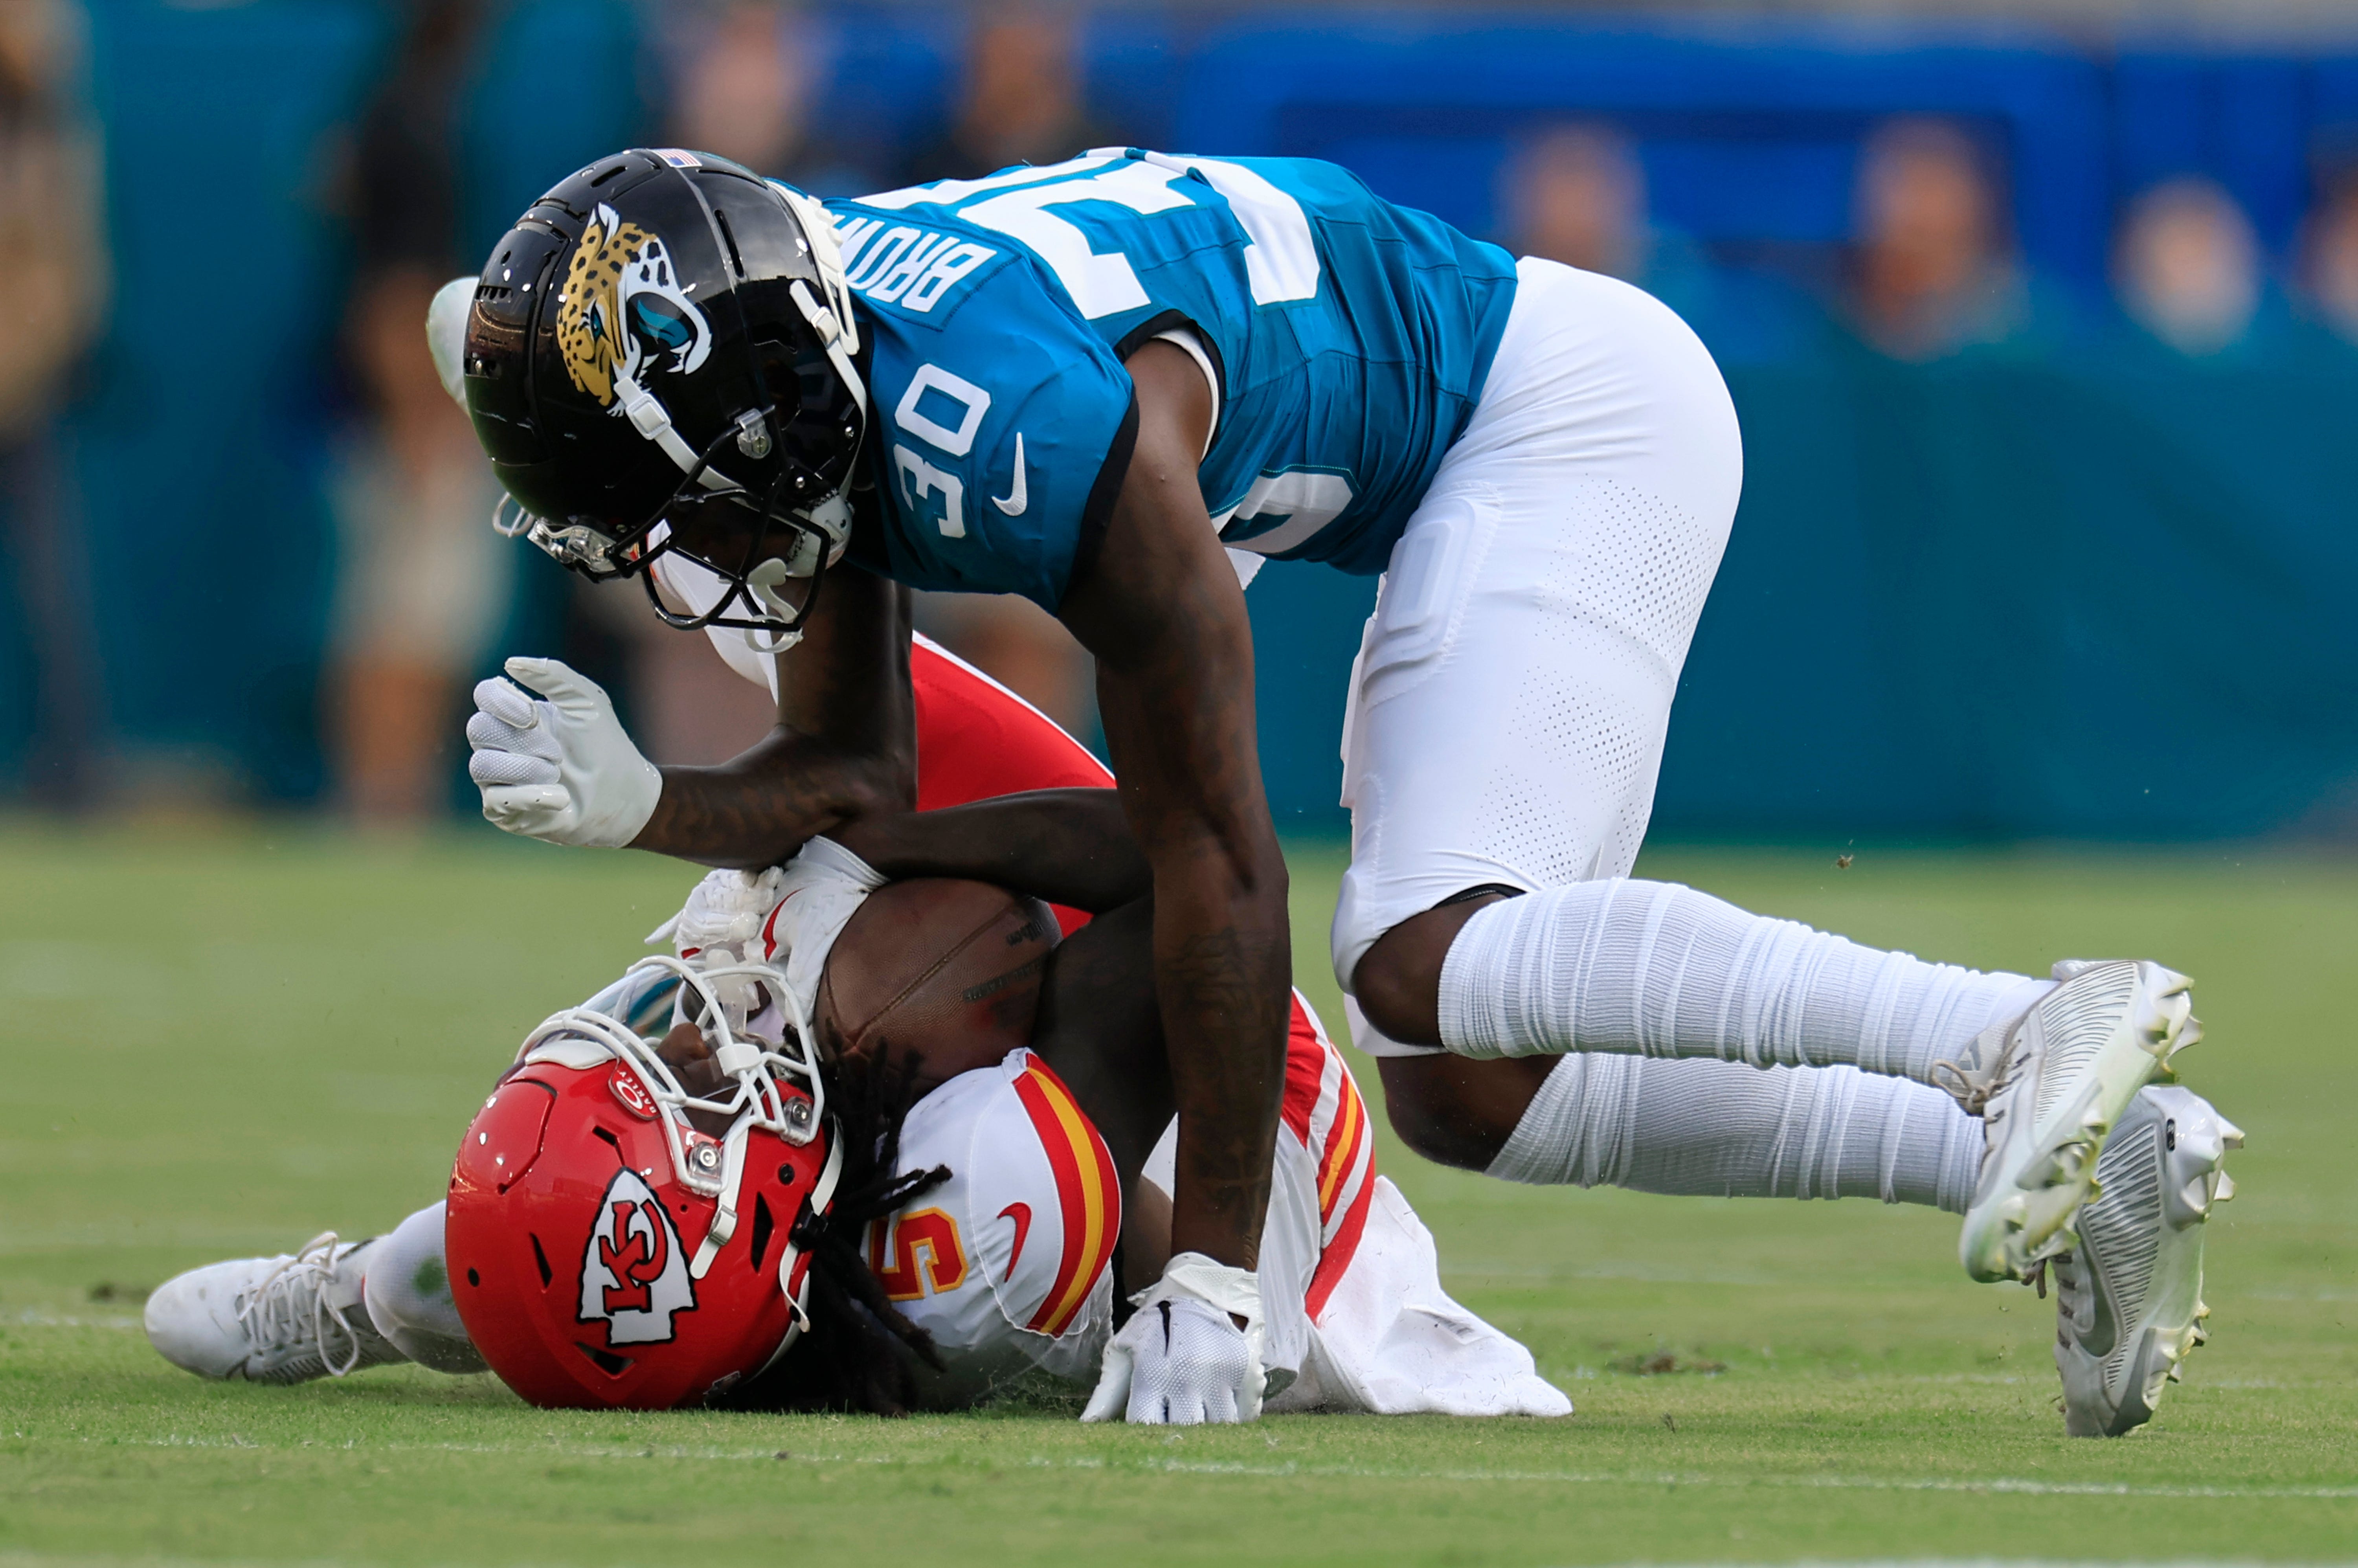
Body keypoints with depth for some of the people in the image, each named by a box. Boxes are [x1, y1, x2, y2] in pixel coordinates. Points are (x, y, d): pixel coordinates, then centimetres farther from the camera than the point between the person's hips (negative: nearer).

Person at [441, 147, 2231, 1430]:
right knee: (1473, 1091, 4)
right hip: (1470, 472, 10)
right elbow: (858, 776, 2)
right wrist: (634, 806, -19)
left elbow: (1216, 858, -28)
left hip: (1576, 407, -10)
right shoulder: (815, 372, -6)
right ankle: (2067, 1154, 3)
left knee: (1432, 968, -25)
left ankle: (2037, 1032, -29)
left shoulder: (1032, 434, -33)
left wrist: (1211, 1280, -24)